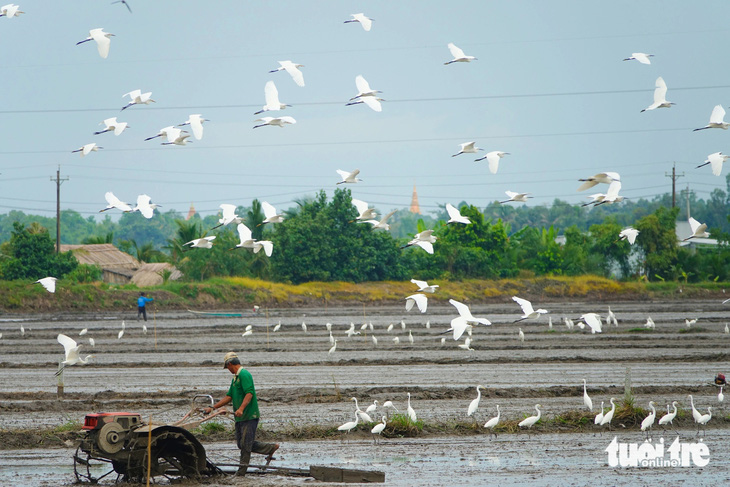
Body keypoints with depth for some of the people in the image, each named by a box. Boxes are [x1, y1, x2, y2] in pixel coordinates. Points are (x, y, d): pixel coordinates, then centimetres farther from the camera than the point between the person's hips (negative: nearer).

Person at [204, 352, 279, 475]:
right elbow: (229, 397, 21)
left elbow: (249, 393, -24)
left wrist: (241, 409, -35)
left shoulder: (244, 375, -12)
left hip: (249, 416, -10)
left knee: (245, 444, -5)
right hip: (240, 418, 10)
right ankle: (271, 448, 22)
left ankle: (242, 471, -1)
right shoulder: (235, 378, 19)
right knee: (241, 444, 12)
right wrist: (212, 408, 17)